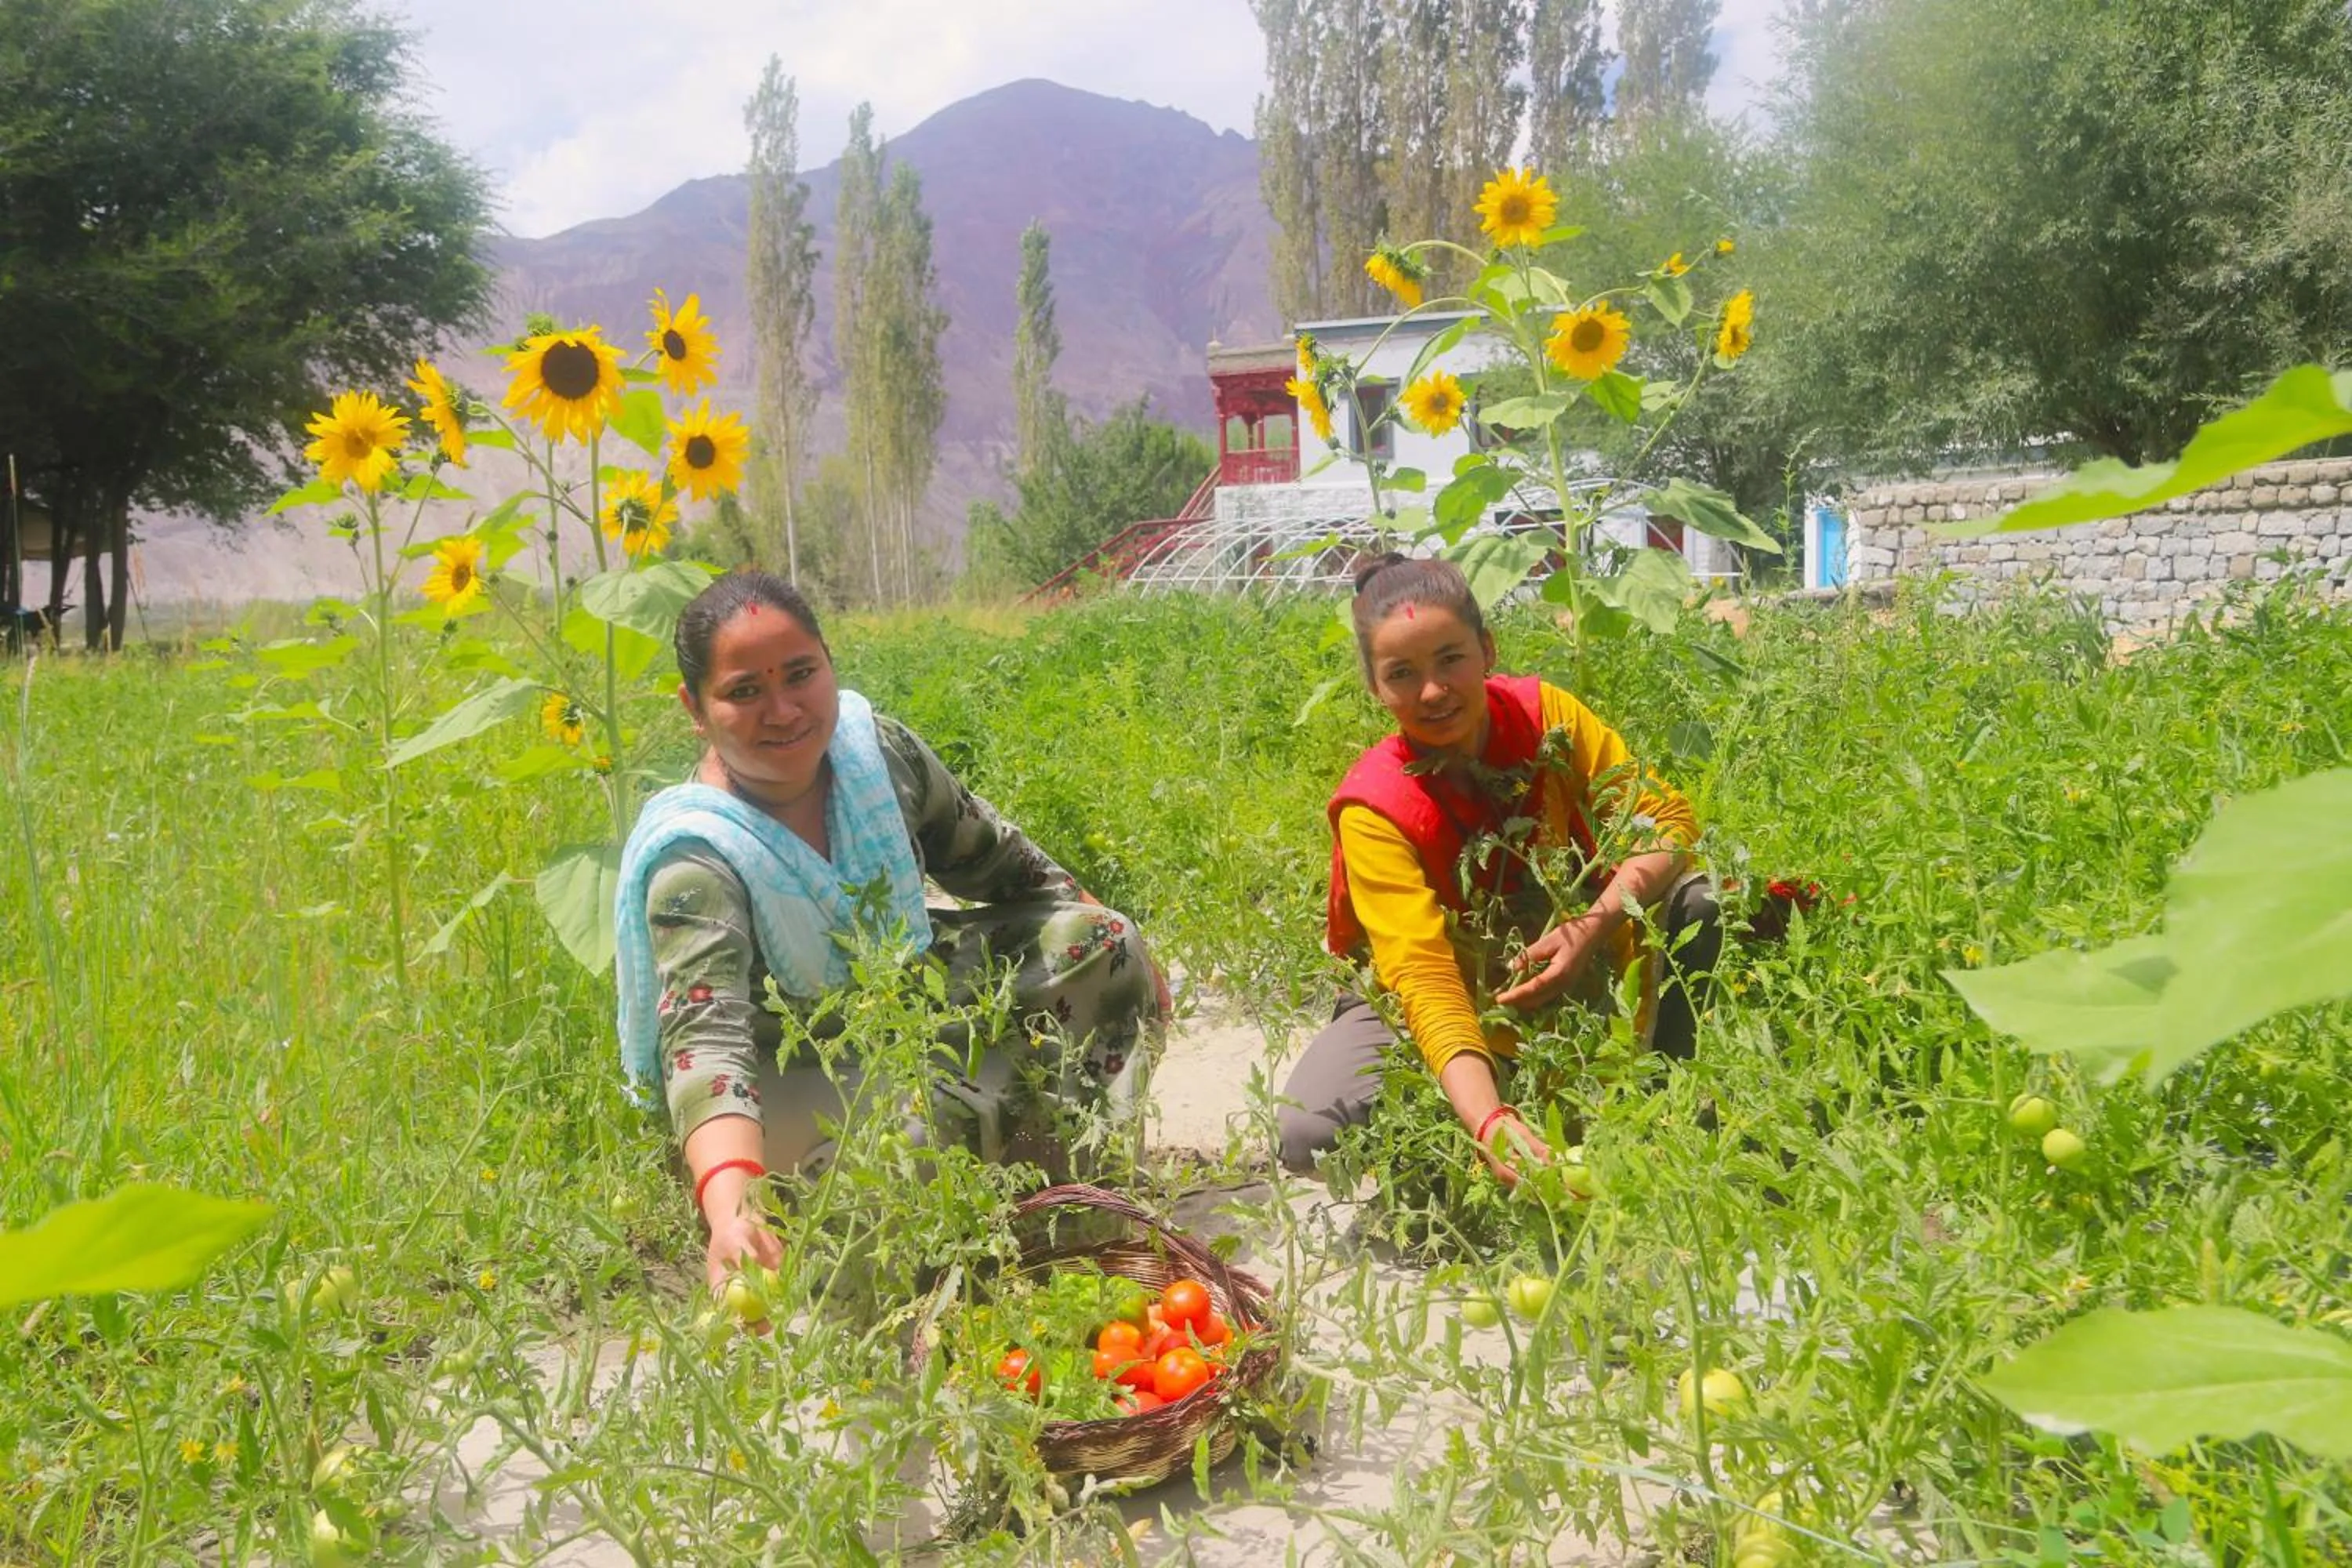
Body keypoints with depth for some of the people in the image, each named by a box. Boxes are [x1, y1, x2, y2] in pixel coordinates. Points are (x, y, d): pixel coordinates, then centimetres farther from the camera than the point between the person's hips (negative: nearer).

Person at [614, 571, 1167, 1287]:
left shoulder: (875, 747, -15)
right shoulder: (696, 858, -33)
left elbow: (999, 863, 1)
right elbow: (705, 1036, -48)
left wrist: (1121, 961, 8)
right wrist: (730, 1207, -66)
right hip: (788, 1080, -6)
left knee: (1100, 945, -3)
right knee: (932, 1126, -36)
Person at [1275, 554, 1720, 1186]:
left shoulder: (1543, 714, -15)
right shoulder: (1375, 811, -25)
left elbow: (1664, 820, -15)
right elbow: (1422, 976, -35)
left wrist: (1595, 925, -34)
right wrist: (1489, 1122, -51)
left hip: (1583, 975, 3)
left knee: (1700, 906, -22)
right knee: (1308, 1134, -28)